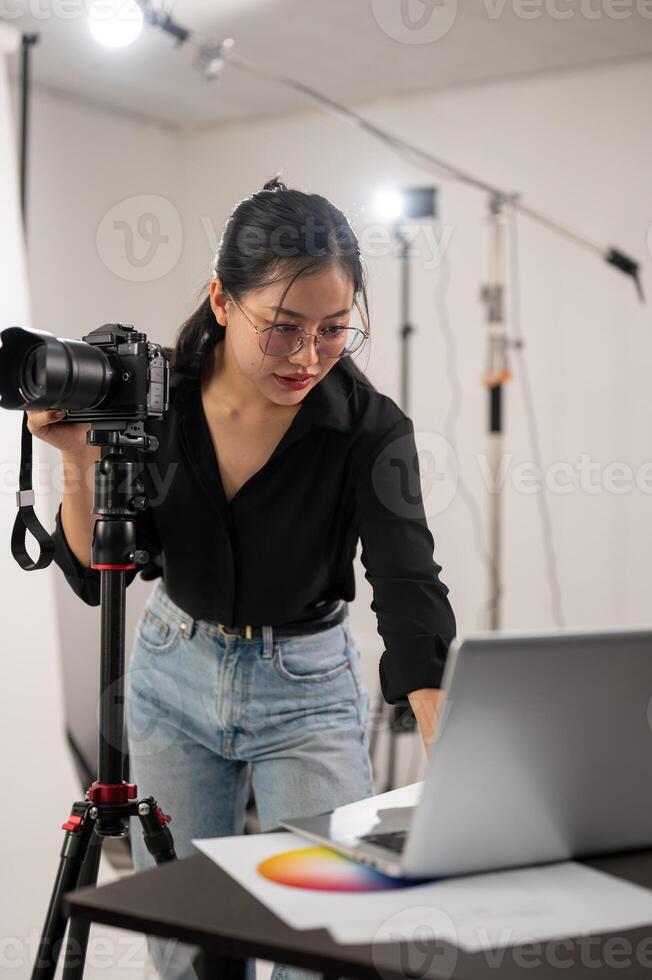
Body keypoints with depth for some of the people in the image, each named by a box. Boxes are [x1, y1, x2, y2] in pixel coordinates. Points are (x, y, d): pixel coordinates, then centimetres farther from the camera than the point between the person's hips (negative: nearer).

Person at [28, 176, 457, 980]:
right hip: (173, 677, 3)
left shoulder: (368, 428, -23)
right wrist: (81, 461, -27)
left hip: (306, 691, -2)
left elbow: (410, 591, -33)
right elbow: (95, 576, -8)